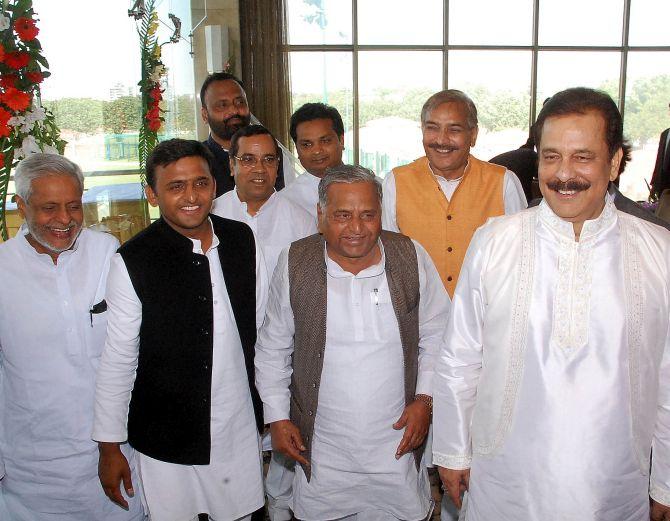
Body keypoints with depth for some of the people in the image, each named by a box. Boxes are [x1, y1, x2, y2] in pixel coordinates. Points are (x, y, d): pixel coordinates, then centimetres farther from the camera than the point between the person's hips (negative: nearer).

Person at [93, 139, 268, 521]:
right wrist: (110, 447, -5)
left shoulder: (242, 239, -3)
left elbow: (262, 324, 5)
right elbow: (117, 359, -10)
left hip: (240, 426, 4)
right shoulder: (133, 262, -15)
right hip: (164, 436, -3)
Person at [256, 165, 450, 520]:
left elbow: (435, 335, 4)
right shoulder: (294, 264, -7)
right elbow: (273, 348, 3)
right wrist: (277, 418, 2)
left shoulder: (411, 258, -6)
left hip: (397, 444, 1)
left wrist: (425, 399, -4)